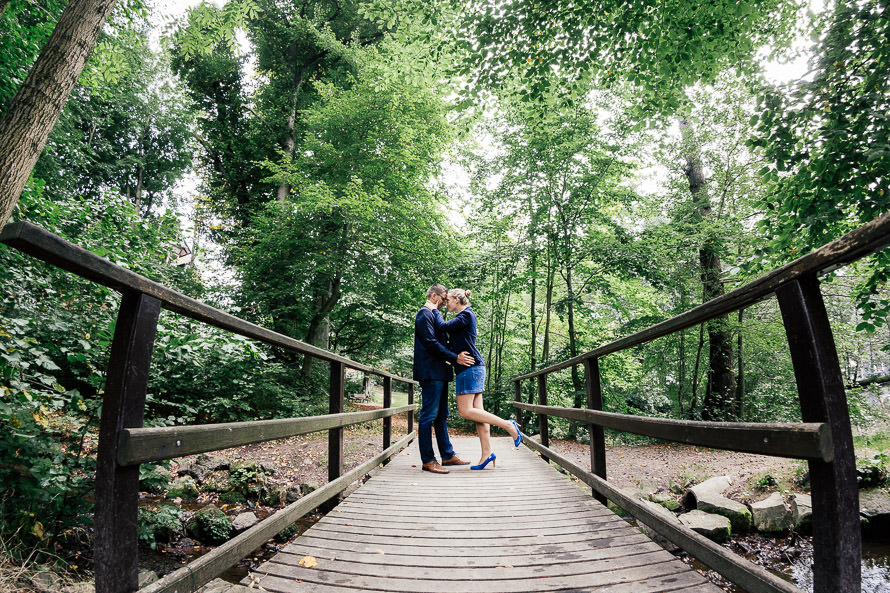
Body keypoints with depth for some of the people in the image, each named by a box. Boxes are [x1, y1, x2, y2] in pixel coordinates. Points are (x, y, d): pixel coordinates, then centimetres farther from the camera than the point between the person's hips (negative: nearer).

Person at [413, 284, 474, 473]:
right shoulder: (424, 314, -9)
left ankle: (448, 455, 20)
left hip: (439, 373, 11)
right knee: (428, 415, -7)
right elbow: (431, 343, -17)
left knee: (441, 416, 13)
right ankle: (427, 460, -3)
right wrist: (455, 358, -18)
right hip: (430, 372, -11)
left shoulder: (434, 315, 24)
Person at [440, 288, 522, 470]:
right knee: (476, 411, 5)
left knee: (465, 410, -11)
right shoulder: (463, 316, 22)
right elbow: (453, 344, 25)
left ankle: (508, 425, -7)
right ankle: (487, 453, 5)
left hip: (470, 367, -10)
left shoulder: (466, 315, -7)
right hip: (471, 368, 10)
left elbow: (444, 326, -17)